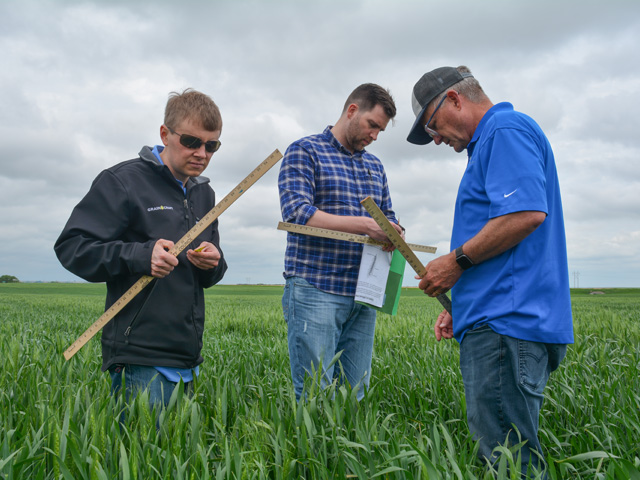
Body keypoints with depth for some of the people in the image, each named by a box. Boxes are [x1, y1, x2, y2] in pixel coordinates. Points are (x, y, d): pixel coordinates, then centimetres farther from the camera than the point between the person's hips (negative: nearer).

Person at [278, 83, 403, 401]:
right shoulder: (304, 152, 0)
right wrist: (364, 224, -22)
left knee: (355, 395, 9)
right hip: (315, 291, -6)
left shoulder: (375, 166, 20)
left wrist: (394, 234, -1)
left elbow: (388, 217, 26)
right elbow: (296, 213, -14)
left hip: (362, 296, 6)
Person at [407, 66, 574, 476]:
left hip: (507, 326, -11)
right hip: (499, 323, 11)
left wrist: (457, 260, -12)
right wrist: (462, 308, 21)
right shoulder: (491, 143, 26)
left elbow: (528, 213, -23)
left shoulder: (507, 130, -6)